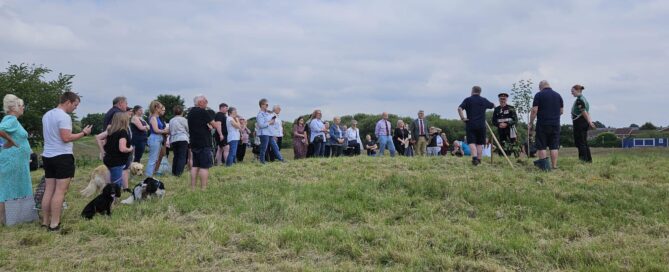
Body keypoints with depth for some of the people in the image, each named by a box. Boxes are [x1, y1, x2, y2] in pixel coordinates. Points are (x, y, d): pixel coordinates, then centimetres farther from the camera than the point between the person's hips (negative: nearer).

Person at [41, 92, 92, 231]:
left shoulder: (46, 115, 15)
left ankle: (45, 221, 15)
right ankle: (54, 224, -5)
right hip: (62, 157, -9)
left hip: (47, 156, 9)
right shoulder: (64, 116, -14)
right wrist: (84, 133, -11)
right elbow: (66, 138, -20)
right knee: (60, 191, -5)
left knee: (48, 190, 11)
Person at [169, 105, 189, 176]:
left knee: (175, 156, 13)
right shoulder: (183, 119, -2)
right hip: (182, 139, -5)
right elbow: (188, 130, 4)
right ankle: (179, 172, -12)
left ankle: (174, 172, 14)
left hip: (173, 140, 5)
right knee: (182, 156, -5)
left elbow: (170, 131, 15)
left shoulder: (171, 121, 12)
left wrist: (170, 142, 21)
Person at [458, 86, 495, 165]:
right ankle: (479, 160, 12)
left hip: (470, 125, -3)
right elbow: (493, 105, 27)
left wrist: (462, 118, -9)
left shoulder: (468, 100, -1)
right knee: (480, 143, 10)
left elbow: (459, 108, -16)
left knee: (472, 142, -4)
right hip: (481, 125, 3)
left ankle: (474, 157, -23)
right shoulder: (484, 100, 9)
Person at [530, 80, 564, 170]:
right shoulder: (558, 95, 10)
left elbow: (534, 110, -9)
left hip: (542, 124, -4)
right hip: (556, 124, 4)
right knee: (554, 146, 7)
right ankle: (554, 166, 7)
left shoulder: (539, 95, -4)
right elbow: (561, 111, 13)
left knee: (541, 146, 3)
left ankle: (545, 166, -1)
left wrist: (531, 123, -1)